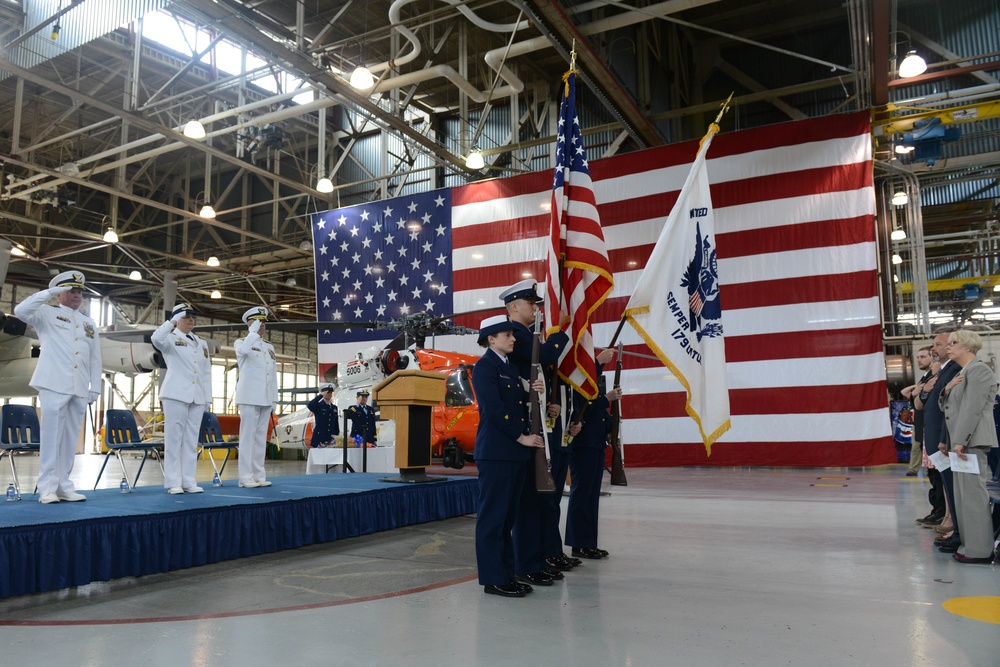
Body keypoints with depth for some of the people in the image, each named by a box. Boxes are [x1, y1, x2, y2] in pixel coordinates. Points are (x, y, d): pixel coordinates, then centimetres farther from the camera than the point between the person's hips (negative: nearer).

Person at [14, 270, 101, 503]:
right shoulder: (47, 313, 8)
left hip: (79, 389, 4)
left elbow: (95, 359, 16)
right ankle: (47, 488, -1)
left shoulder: (89, 323, 19)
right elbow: (20, 311, -14)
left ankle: (64, 486, 10)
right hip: (54, 386, -4)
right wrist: (49, 293, -11)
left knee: (70, 439, 6)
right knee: (51, 436, -5)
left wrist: (95, 388, 9)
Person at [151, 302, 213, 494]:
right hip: (176, 395, -5)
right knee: (174, 438, -4)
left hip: (197, 397, 5)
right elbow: (156, 338, -21)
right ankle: (173, 482, -2)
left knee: (191, 440, 4)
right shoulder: (171, 339, 5)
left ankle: (188, 481, 7)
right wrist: (173, 321, -15)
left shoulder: (202, 344, 20)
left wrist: (208, 399, 13)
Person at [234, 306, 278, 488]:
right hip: (249, 397, -6)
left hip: (266, 398, 6)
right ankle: (246, 477, -6)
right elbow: (243, 350, -25)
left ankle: (258, 475, 9)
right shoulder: (241, 342, 3)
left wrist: (274, 399, 13)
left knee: (261, 437, 6)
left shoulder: (269, 347, 19)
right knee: (248, 436, -7)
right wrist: (254, 331, -13)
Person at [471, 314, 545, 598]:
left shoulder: (509, 367, 17)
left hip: (514, 452, 9)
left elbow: (519, 404, 16)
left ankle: (507, 574, 20)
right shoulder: (484, 366, -8)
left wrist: (534, 391, -4)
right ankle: (493, 579, 7)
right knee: (493, 516, -1)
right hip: (495, 452, -9)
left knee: (507, 516, 13)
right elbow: (494, 408, -15)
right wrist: (521, 437, -13)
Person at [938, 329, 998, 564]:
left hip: (971, 441, -10)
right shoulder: (961, 373, 20)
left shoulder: (978, 370, -9)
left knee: (973, 493, -8)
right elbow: (946, 407, 21)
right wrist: (947, 390, 1)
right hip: (959, 441, 10)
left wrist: (960, 441, -21)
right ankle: (970, 544, 17)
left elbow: (972, 408, -17)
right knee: (963, 494, 11)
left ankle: (979, 549, -3)